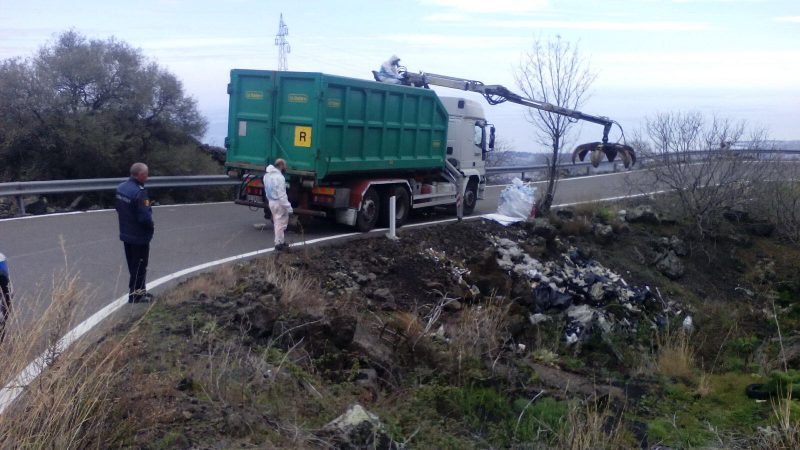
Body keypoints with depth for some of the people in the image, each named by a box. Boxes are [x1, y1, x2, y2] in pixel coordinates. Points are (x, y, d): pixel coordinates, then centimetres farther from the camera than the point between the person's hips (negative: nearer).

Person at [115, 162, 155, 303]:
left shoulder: (121, 188, 2)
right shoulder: (139, 192, -26)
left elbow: (118, 209, 11)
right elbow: (145, 217, -27)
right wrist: (151, 226, -8)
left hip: (126, 233, 8)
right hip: (140, 236, -8)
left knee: (133, 266, 19)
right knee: (139, 267, 5)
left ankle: (139, 291, 32)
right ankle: (135, 296, 13)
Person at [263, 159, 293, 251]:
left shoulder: (267, 175, 7)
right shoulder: (279, 177, -22)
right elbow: (282, 195, -25)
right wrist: (289, 208, -22)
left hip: (271, 202, 9)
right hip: (279, 203, -9)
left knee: (277, 223, 19)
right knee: (280, 224, 2)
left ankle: (280, 241, 28)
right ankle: (279, 243, 9)